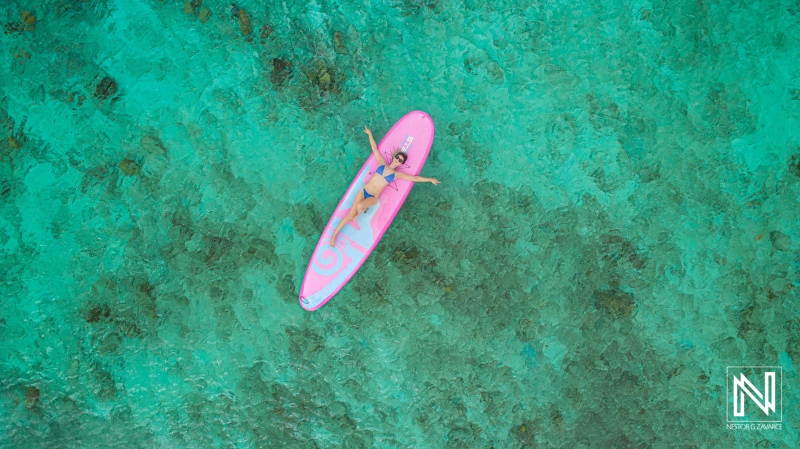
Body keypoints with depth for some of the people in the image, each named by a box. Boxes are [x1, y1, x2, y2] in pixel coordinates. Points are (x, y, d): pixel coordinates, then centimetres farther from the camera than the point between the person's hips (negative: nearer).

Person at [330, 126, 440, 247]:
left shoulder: (397, 174, 4)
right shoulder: (382, 163, 7)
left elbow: (414, 178, 6)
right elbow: (375, 148, 11)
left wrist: (430, 180, 6)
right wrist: (370, 134, 12)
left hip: (373, 198, -1)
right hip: (363, 191, 1)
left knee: (359, 206, -34)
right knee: (350, 215, -10)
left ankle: (357, 216, 2)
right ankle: (333, 236, 0)